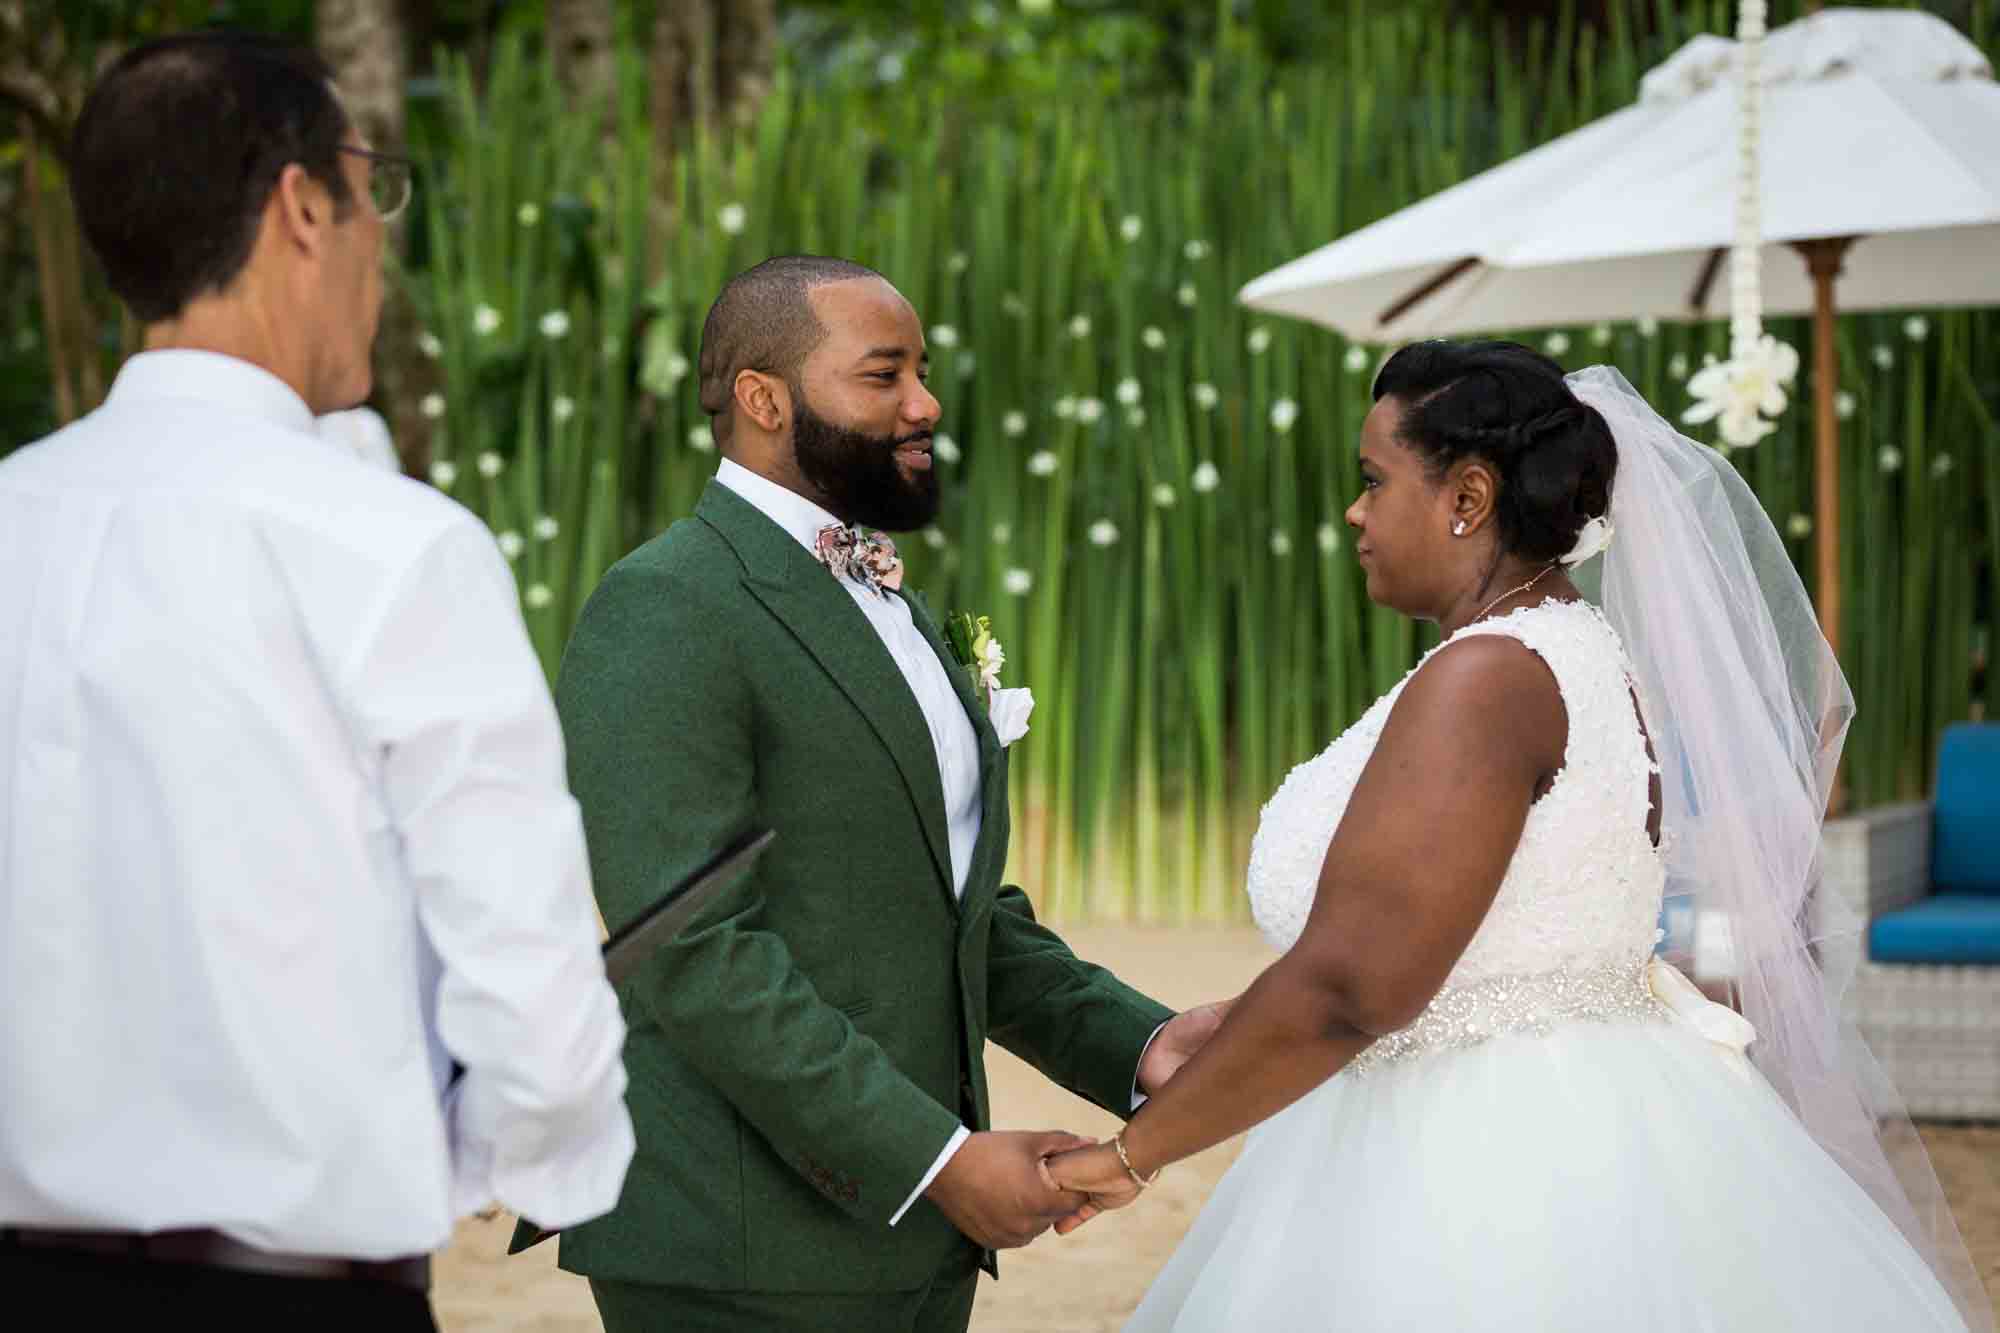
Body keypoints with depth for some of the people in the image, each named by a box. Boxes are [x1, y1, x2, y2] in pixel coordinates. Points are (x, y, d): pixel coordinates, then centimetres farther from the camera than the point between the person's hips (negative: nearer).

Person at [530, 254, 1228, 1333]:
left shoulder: (889, 606, 18)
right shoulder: (664, 611, -11)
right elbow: (695, 954, -19)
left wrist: (1137, 1041, 4)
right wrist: (937, 1160, -19)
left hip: (911, 1232, 8)